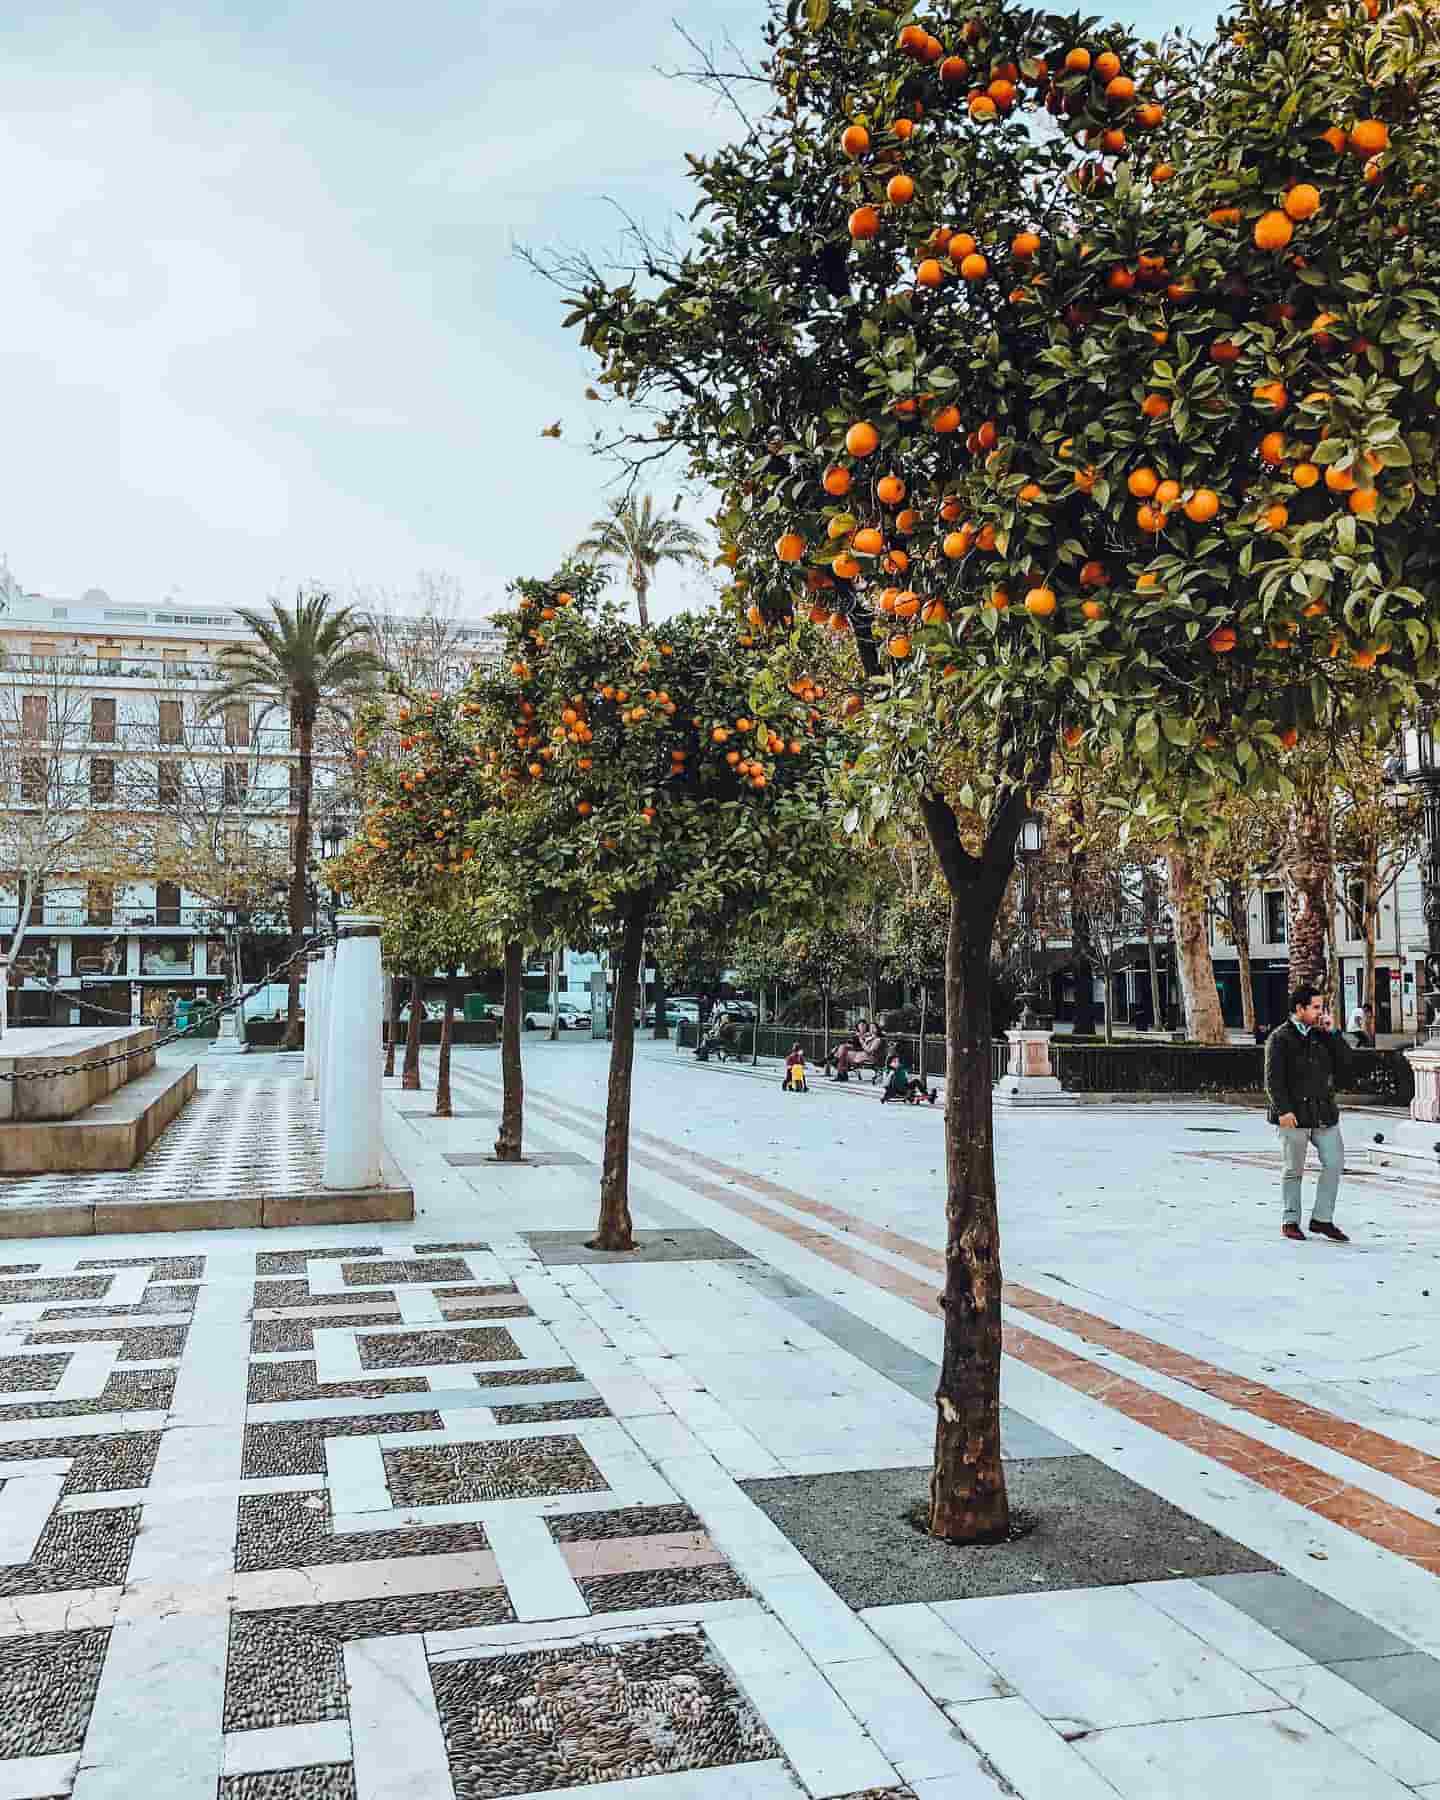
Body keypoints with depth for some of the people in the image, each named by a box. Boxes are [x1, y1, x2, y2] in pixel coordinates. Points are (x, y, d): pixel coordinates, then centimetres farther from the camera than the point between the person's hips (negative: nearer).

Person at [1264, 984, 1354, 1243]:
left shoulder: (1322, 1035, 12)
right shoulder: (1280, 1038, -6)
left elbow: (1344, 1062, 3)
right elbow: (1273, 1078, -12)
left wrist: (1333, 1032, -3)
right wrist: (1283, 1110, -20)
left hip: (1324, 1113, 5)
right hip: (1294, 1114, -5)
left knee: (1334, 1163, 0)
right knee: (1293, 1170, 5)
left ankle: (1322, 1219, 10)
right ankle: (1290, 1222, 16)